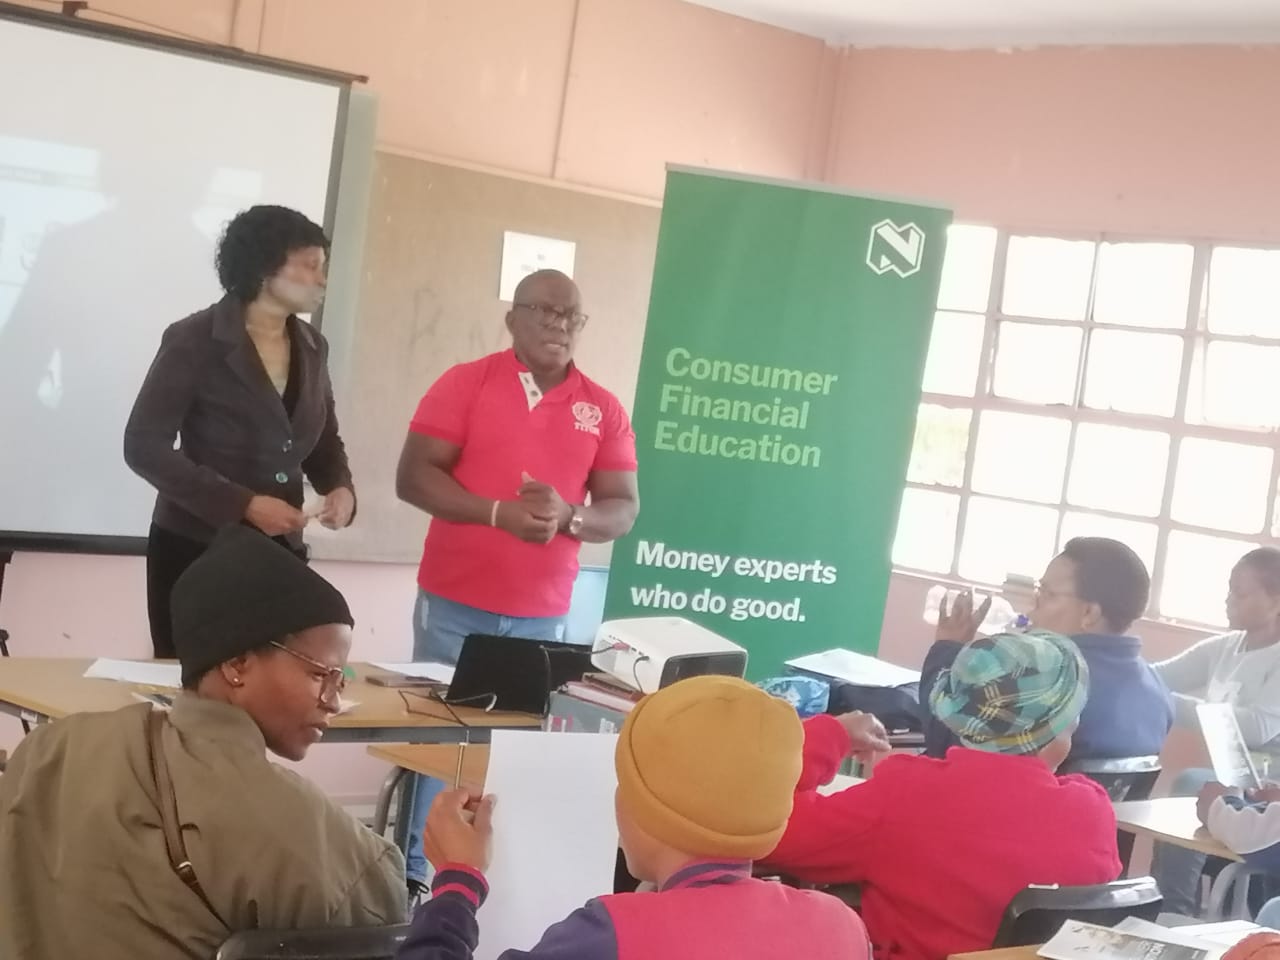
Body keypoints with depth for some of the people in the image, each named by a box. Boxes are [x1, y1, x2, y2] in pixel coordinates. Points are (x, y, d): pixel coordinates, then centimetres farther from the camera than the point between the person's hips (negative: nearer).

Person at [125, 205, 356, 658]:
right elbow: (144, 446, -13)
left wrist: (341, 489, -5)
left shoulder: (312, 348, 7)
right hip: (195, 550, -4)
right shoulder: (194, 341, -9)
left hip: (280, 554, 4)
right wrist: (243, 504, -20)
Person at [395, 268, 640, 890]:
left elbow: (624, 508, 5)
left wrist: (567, 517, -17)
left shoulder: (604, 409, 5)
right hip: (454, 606, -1)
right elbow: (413, 477, -7)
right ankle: (414, 872, 14)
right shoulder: (465, 383, -2)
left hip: (541, 617, 2)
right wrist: (499, 512, -19)